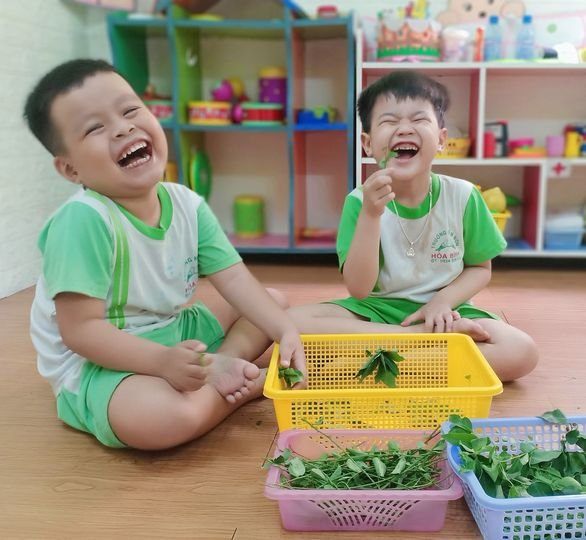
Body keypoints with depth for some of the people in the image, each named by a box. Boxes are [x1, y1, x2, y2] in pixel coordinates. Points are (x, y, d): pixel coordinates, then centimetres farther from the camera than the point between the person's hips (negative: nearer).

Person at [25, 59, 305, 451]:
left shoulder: (187, 204, -4)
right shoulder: (83, 220, -25)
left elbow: (233, 278, -3)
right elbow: (79, 329, -25)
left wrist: (285, 330, -16)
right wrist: (164, 362, -35)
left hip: (177, 335, 8)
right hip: (98, 362, -7)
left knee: (276, 301, 12)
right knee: (169, 418, -38)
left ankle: (222, 368, -12)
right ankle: (252, 382, -7)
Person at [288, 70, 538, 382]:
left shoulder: (462, 196, -7)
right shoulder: (360, 201, -10)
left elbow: (480, 268, 4)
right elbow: (359, 289, -17)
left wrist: (443, 300, -16)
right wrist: (370, 214, -29)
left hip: (444, 309, 1)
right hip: (377, 310, 0)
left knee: (522, 353, -24)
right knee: (294, 322, -26)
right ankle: (438, 335, -20)